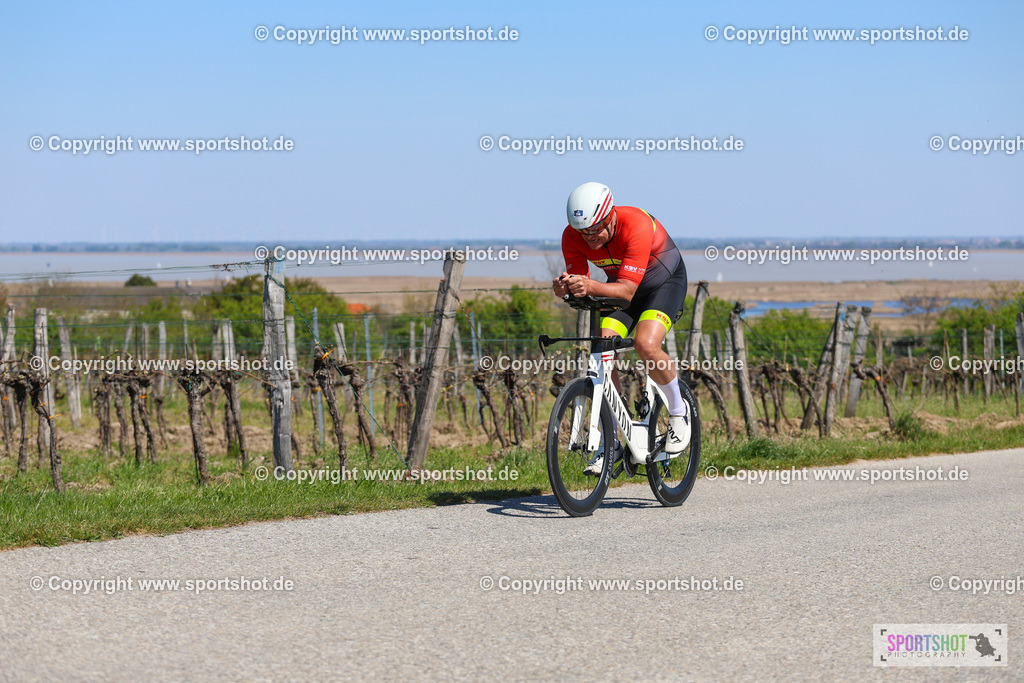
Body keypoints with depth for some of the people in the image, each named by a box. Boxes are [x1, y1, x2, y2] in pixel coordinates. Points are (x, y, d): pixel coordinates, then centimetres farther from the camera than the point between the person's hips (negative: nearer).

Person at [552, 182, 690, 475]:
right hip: (619, 284, 5)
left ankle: (679, 411, -3)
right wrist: (564, 287, -42)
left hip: (665, 282, -5)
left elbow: (627, 290, -40)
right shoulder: (572, 236, -20)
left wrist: (592, 286, -58)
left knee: (645, 344, -29)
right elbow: (577, 282, -18)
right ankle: (611, 443, -4)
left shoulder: (636, 225, -36)